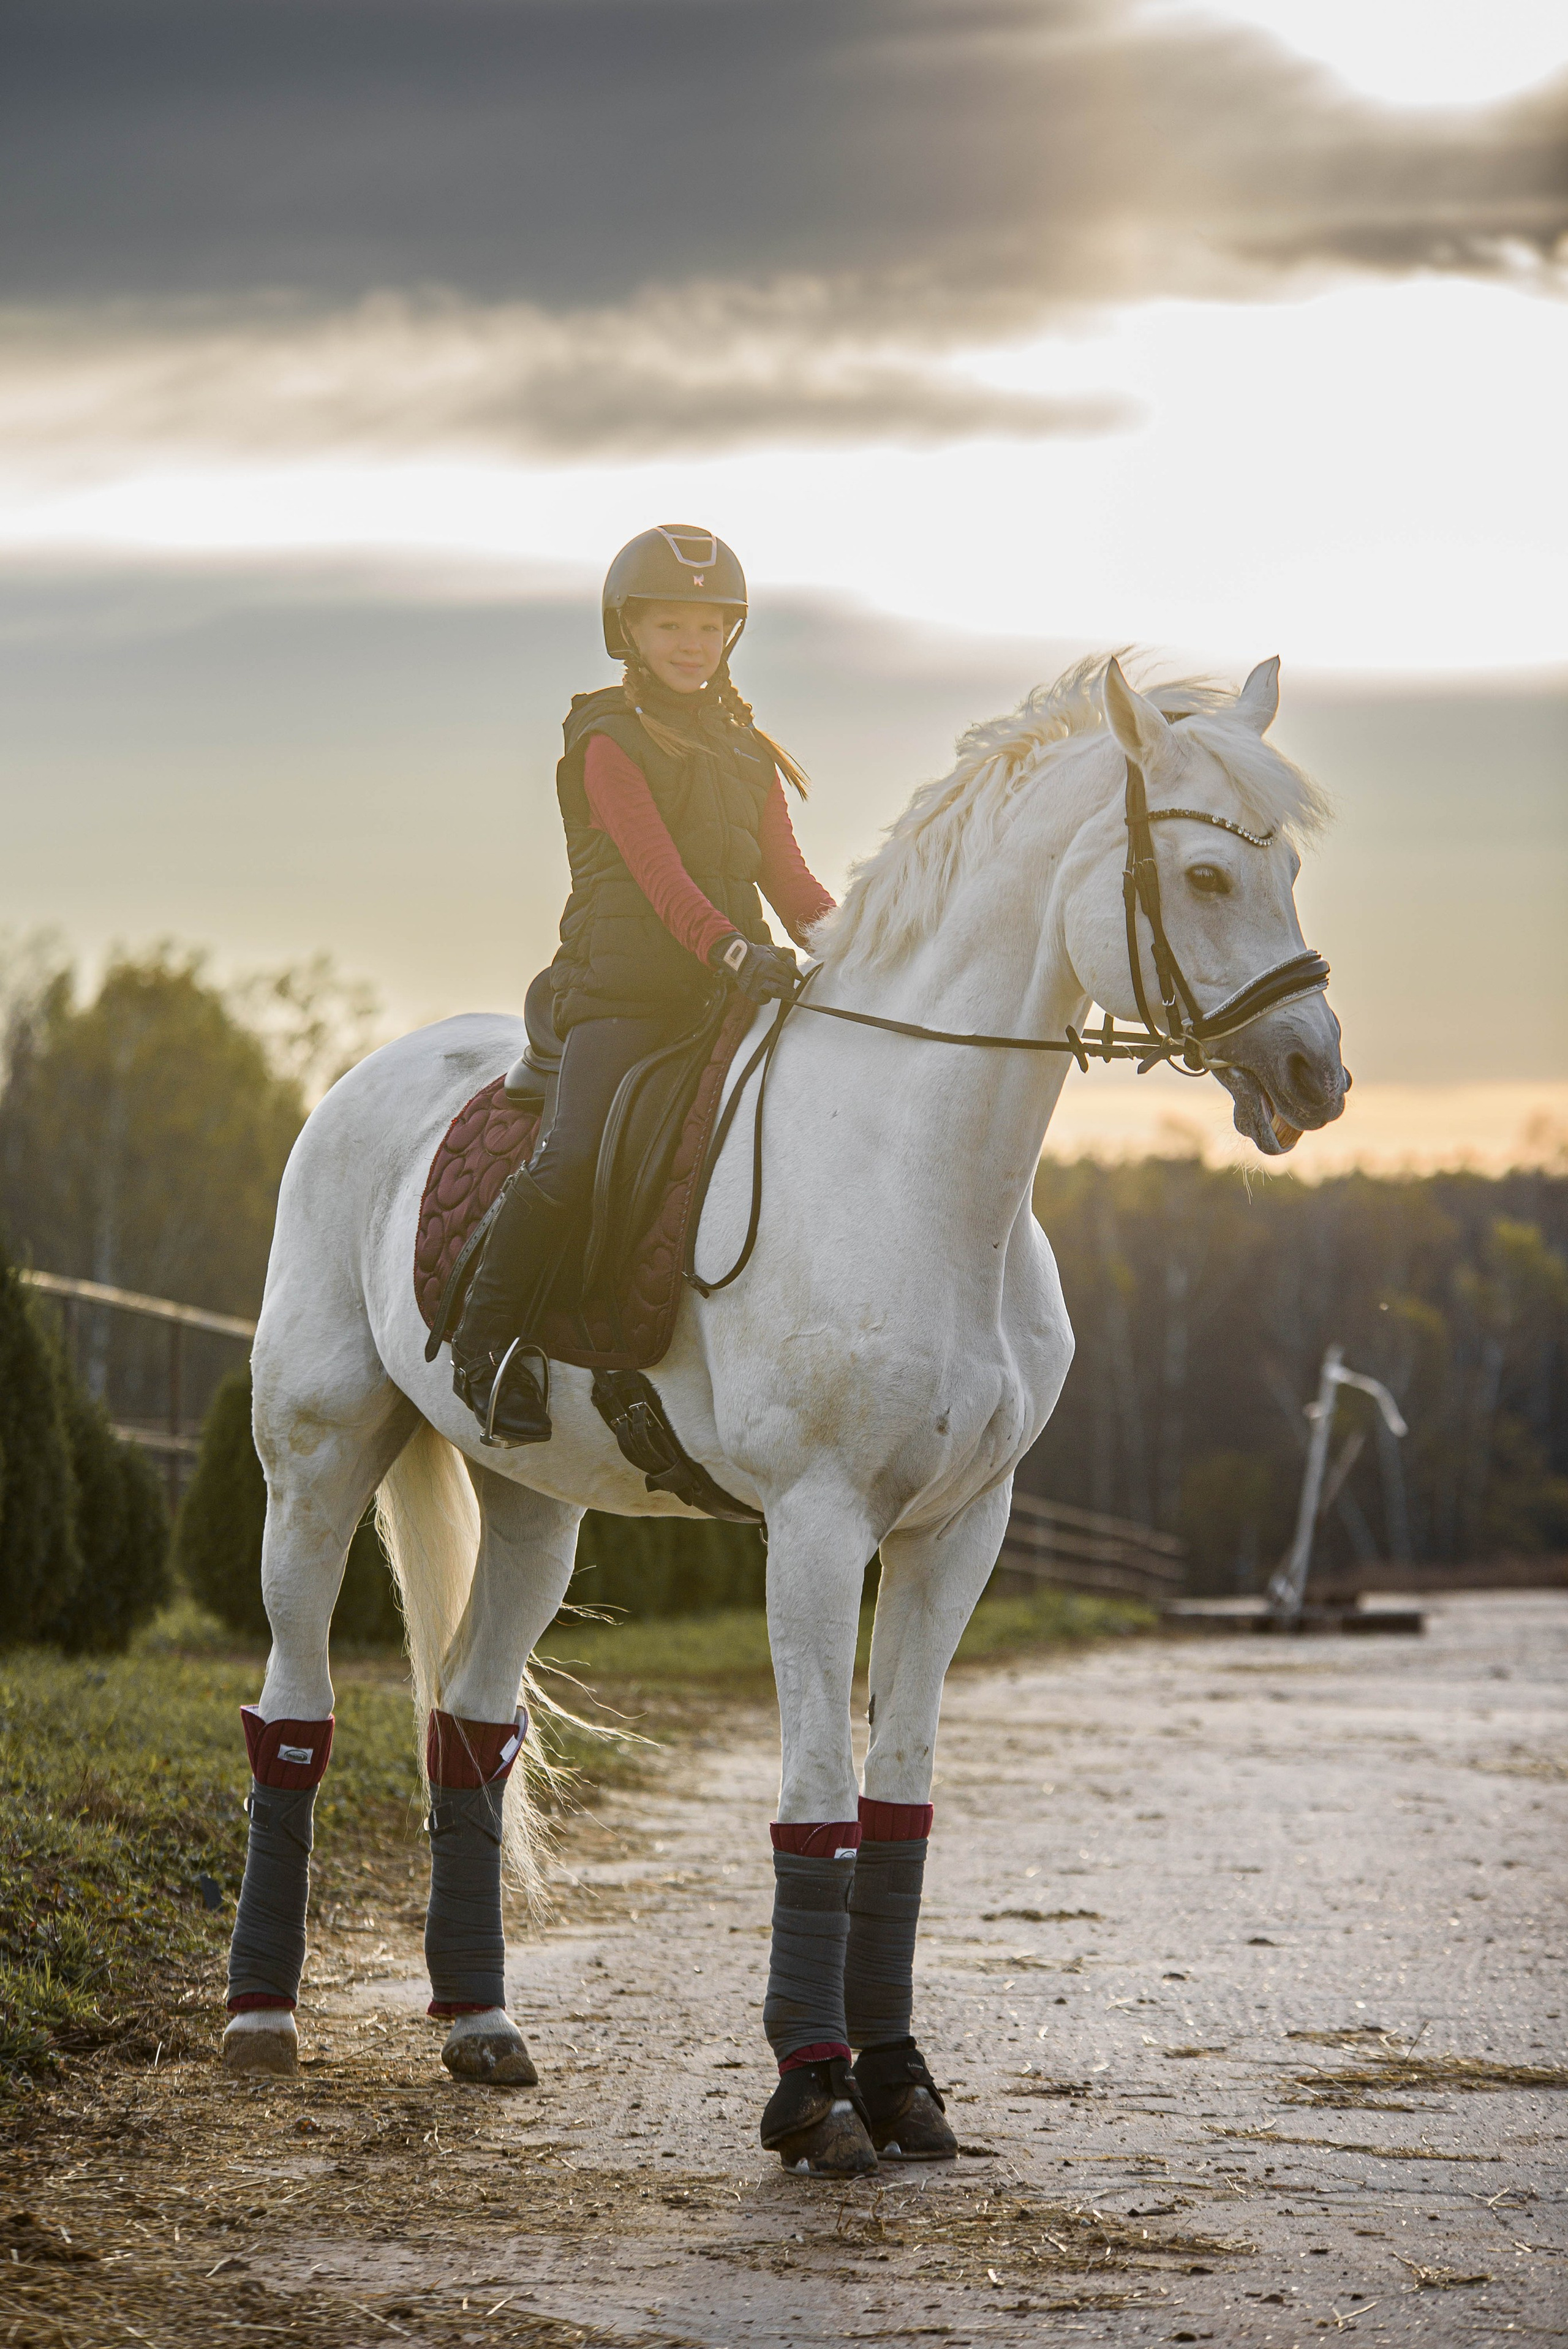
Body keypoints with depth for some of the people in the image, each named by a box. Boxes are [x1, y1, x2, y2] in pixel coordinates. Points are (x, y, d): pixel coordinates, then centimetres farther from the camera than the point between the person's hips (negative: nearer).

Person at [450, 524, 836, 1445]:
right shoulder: (612, 745, -1)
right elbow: (659, 871, -16)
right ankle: (486, 1338, -9)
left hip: (727, 989, 6)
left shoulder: (748, 753, 20)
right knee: (575, 1157, -25)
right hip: (622, 988, -6)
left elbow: (788, 876, 14)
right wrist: (731, 949, -32)